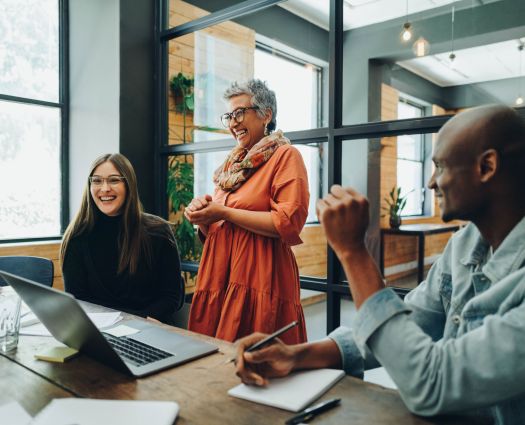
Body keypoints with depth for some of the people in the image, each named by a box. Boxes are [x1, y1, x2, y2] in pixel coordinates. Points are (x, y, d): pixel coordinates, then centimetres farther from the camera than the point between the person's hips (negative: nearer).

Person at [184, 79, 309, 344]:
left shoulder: (285, 156, -3)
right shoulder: (232, 162, 18)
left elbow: (289, 223, -16)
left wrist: (225, 213, -12)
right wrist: (202, 216, -1)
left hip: (260, 281, -6)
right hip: (220, 278, 7)